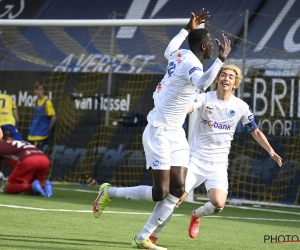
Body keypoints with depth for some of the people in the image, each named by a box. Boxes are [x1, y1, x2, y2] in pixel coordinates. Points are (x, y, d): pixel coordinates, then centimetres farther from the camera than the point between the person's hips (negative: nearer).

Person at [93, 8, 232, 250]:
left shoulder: (180, 55, 6)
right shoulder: (191, 64, -21)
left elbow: (168, 51, 32)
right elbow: (202, 83, -45)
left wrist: (188, 28, 38)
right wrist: (221, 60, -42)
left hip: (176, 134, 10)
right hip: (159, 132, -10)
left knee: (177, 190, 0)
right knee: (160, 192, -9)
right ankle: (109, 192, 11)